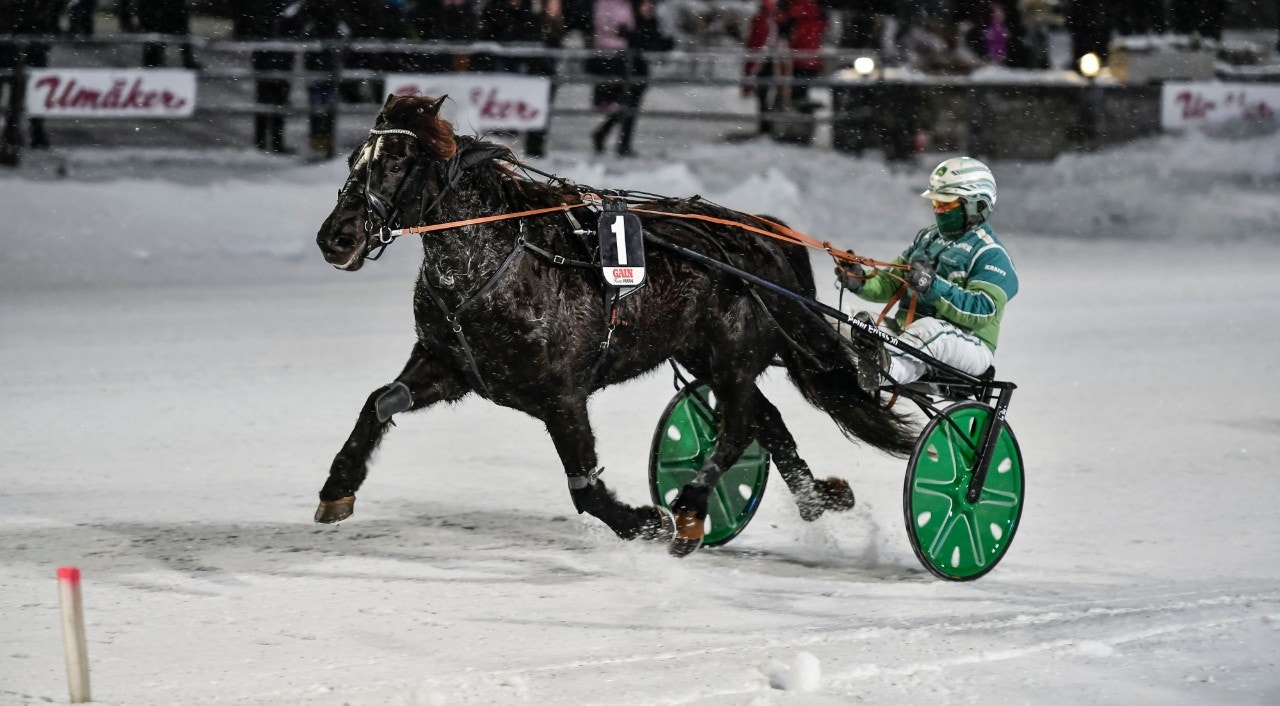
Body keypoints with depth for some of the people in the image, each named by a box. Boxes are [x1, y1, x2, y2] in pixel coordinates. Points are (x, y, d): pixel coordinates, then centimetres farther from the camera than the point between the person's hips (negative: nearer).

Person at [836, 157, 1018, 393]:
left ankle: (886, 369, -69)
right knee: (862, 322, -13)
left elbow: (982, 311, -17)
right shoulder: (927, 238, 20)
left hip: (969, 347, -9)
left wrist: (934, 286, -28)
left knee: (928, 329, -40)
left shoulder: (990, 254, -4)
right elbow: (891, 283, 17)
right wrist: (861, 282, -6)